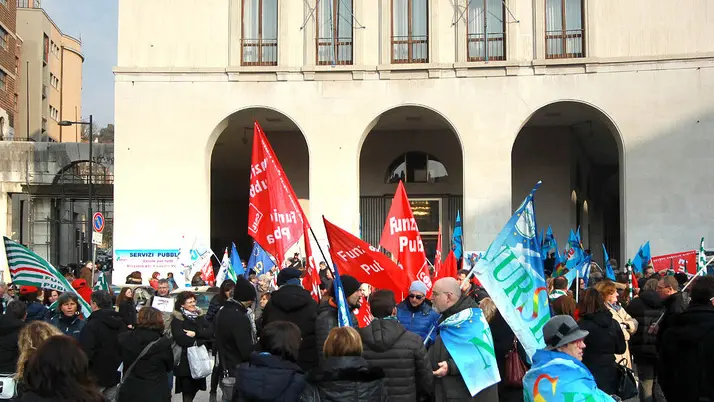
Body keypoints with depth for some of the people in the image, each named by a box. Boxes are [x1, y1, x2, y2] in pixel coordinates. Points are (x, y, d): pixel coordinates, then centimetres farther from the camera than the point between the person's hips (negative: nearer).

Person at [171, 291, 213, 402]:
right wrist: (198, 341, -11)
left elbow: (210, 332, 0)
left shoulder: (199, 315, 11)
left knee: (196, 386, 11)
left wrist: (195, 334, -15)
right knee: (187, 389, -2)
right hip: (185, 358, -6)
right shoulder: (177, 318, -7)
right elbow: (180, 338, -19)